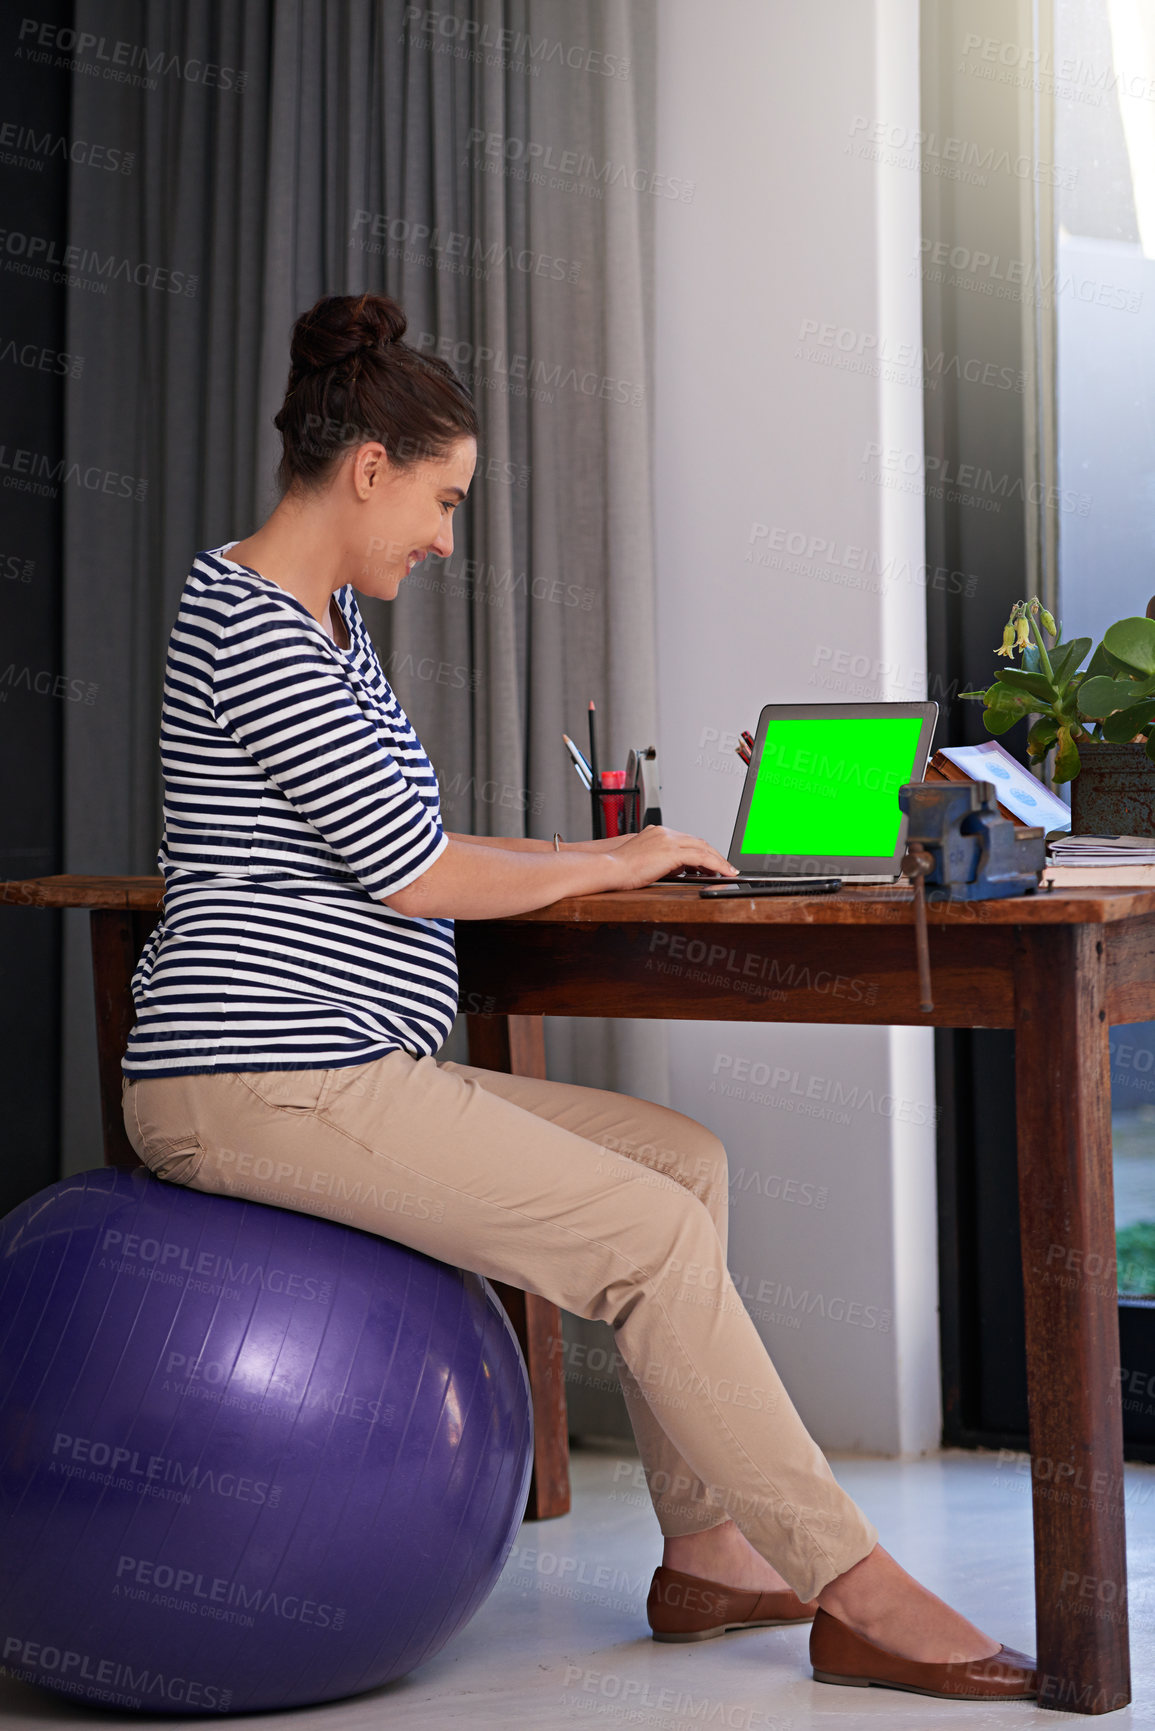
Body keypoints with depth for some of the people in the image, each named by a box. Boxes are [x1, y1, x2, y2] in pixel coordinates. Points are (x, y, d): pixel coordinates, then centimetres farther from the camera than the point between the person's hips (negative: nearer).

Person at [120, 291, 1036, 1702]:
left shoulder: (327, 619, 18)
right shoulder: (248, 621, -14)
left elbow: (386, 845, 22)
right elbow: (410, 874, -16)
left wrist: (590, 857, 9)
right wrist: (609, 867, -2)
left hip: (340, 1069, 11)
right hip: (257, 1083, -10)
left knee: (685, 1159, 9)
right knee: (654, 1236, -14)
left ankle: (706, 1556, 9)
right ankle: (857, 1596, -4)